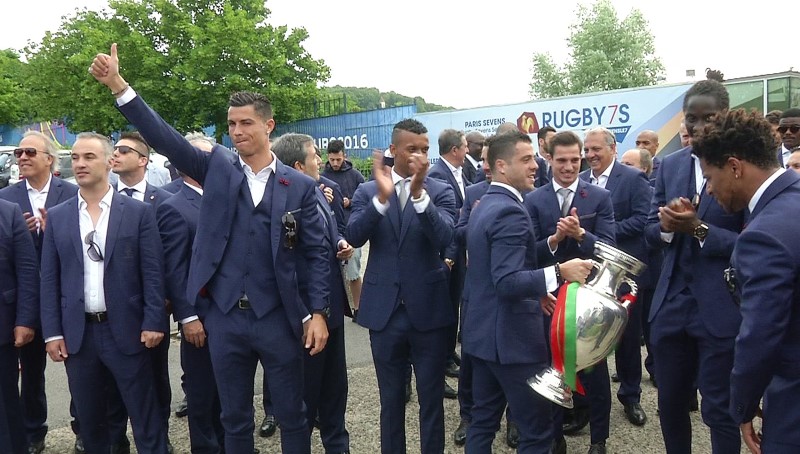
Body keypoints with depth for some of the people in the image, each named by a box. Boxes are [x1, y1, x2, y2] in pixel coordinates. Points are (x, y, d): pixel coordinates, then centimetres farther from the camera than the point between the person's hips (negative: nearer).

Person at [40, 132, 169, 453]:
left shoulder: (138, 212, -2)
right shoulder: (57, 217, 6)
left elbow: (153, 272, -4)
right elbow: (49, 279, 6)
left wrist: (153, 323, -10)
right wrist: (52, 332, 1)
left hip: (126, 330, -3)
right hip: (77, 334, 3)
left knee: (145, 417, 5)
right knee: (89, 419, 16)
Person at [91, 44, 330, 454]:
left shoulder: (300, 186, -1)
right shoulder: (217, 168, 3)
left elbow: (316, 253, -1)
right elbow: (164, 138, -8)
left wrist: (318, 313, -6)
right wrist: (118, 85, -18)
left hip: (278, 317, -1)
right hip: (225, 317, 2)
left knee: (292, 416, 12)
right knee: (235, 420, 16)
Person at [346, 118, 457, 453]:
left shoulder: (440, 191, -2)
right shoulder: (367, 191, 2)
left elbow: (445, 239, -17)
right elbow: (354, 237, -13)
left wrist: (419, 193, -30)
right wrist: (382, 197, -26)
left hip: (428, 309, -1)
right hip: (384, 310, 1)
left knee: (431, 400, 11)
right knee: (390, 400, 17)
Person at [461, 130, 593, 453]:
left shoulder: (484, 206, 12)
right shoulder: (509, 212, -19)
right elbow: (507, 282, -28)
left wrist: (534, 293, 19)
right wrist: (558, 273, -32)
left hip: (483, 331, 10)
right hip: (510, 336, -10)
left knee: (483, 421, 18)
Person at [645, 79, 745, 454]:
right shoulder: (670, 165, 7)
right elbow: (650, 232, 7)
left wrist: (699, 228, -25)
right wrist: (668, 226, -14)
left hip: (722, 309, -5)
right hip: (671, 304, 5)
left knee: (720, 410, 9)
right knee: (670, 404, 18)